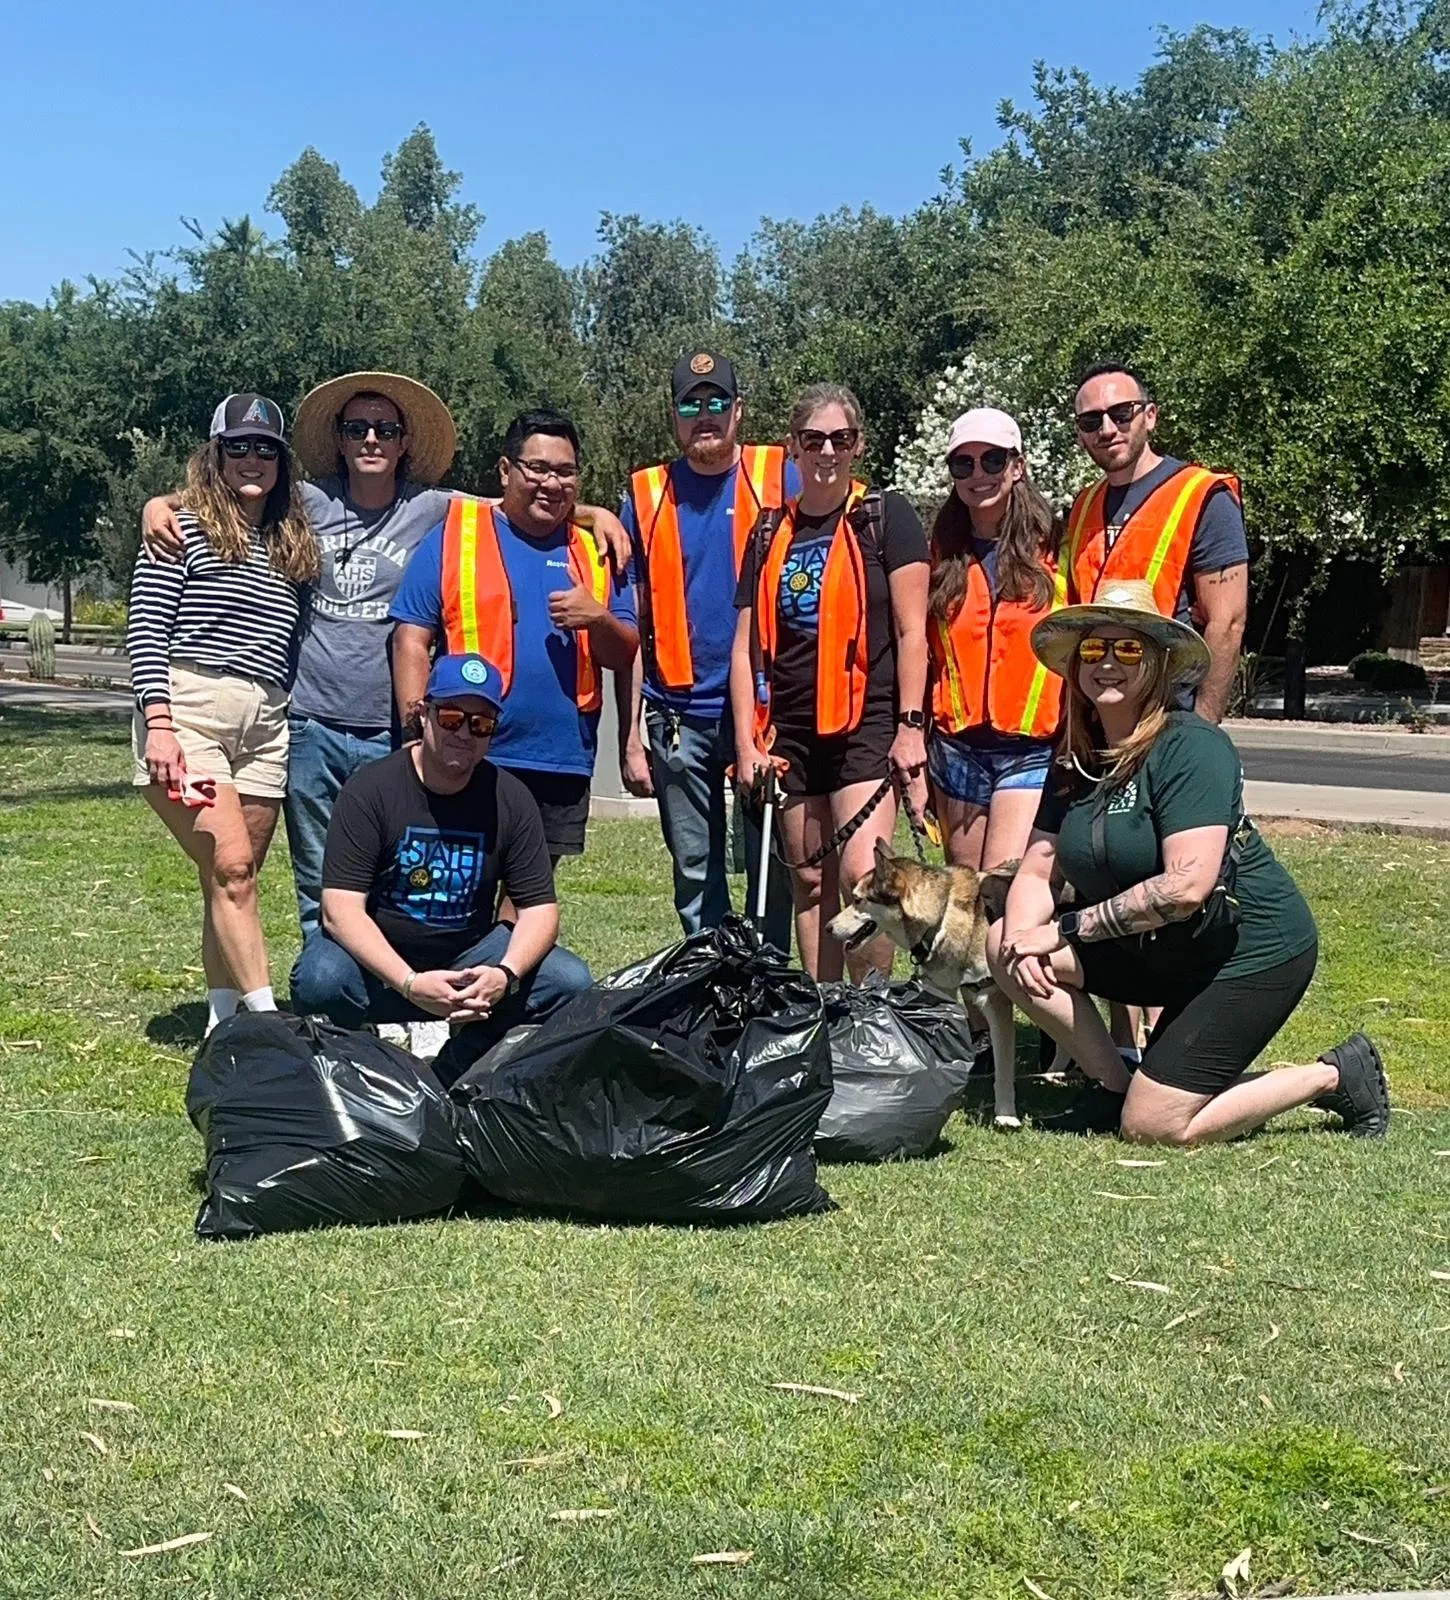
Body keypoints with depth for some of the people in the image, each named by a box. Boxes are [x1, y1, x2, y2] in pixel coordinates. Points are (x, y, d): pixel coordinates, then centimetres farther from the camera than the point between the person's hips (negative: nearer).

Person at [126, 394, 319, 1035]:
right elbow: (146, 631, -4)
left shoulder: (293, 546, 18)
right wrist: (158, 722, -14)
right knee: (230, 868, -15)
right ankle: (268, 1018, -13)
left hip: (265, 724, 5)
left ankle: (222, 1020, 9)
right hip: (189, 711, -5)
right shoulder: (184, 529, 2)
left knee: (233, 879, 5)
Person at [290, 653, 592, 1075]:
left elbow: (539, 906, -4)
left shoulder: (510, 799, -3)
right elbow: (340, 909, -22)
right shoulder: (371, 789, -14)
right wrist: (410, 984, -36)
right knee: (320, 981, -34)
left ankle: (450, 1072, -8)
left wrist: (506, 974, -27)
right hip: (379, 958, -3)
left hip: (470, 955, 3)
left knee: (569, 981, -19)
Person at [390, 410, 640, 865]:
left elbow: (626, 656, 10)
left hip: (564, 762, 4)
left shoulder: (595, 552, 13)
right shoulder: (452, 537, 2)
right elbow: (411, 642, -2)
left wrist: (598, 620, -12)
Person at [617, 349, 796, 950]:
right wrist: (629, 737, 4)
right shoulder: (645, 497, 8)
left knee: (771, 867, 1)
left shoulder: (782, 480, 2)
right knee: (695, 873, 10)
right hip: (679, 714, 2)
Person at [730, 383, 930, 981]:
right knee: (811, 883, 9)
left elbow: (911, 632, -3)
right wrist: (746, 742, 4)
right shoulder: (771, 533, 13)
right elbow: (747, 643, 11)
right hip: (790, 732, 5)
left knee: (863, 876, -16)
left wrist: (911, 725, -10)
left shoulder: (886, 517, 1)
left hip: (867, 724, -5)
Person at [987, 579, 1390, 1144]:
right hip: (1163, 951, 7)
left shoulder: (1190, 744, -21)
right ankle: (1115, 1088, 6)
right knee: (1005, 944, -9)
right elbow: (1036, 869, 1)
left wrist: (1067, 929, -23)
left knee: (1151, 1129, -13)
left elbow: (1186, 886, -29)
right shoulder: (1078, 758, 2)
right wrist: (1024, 934, -22)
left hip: (1252, 950, -7)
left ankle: (1335, 1077, 7)